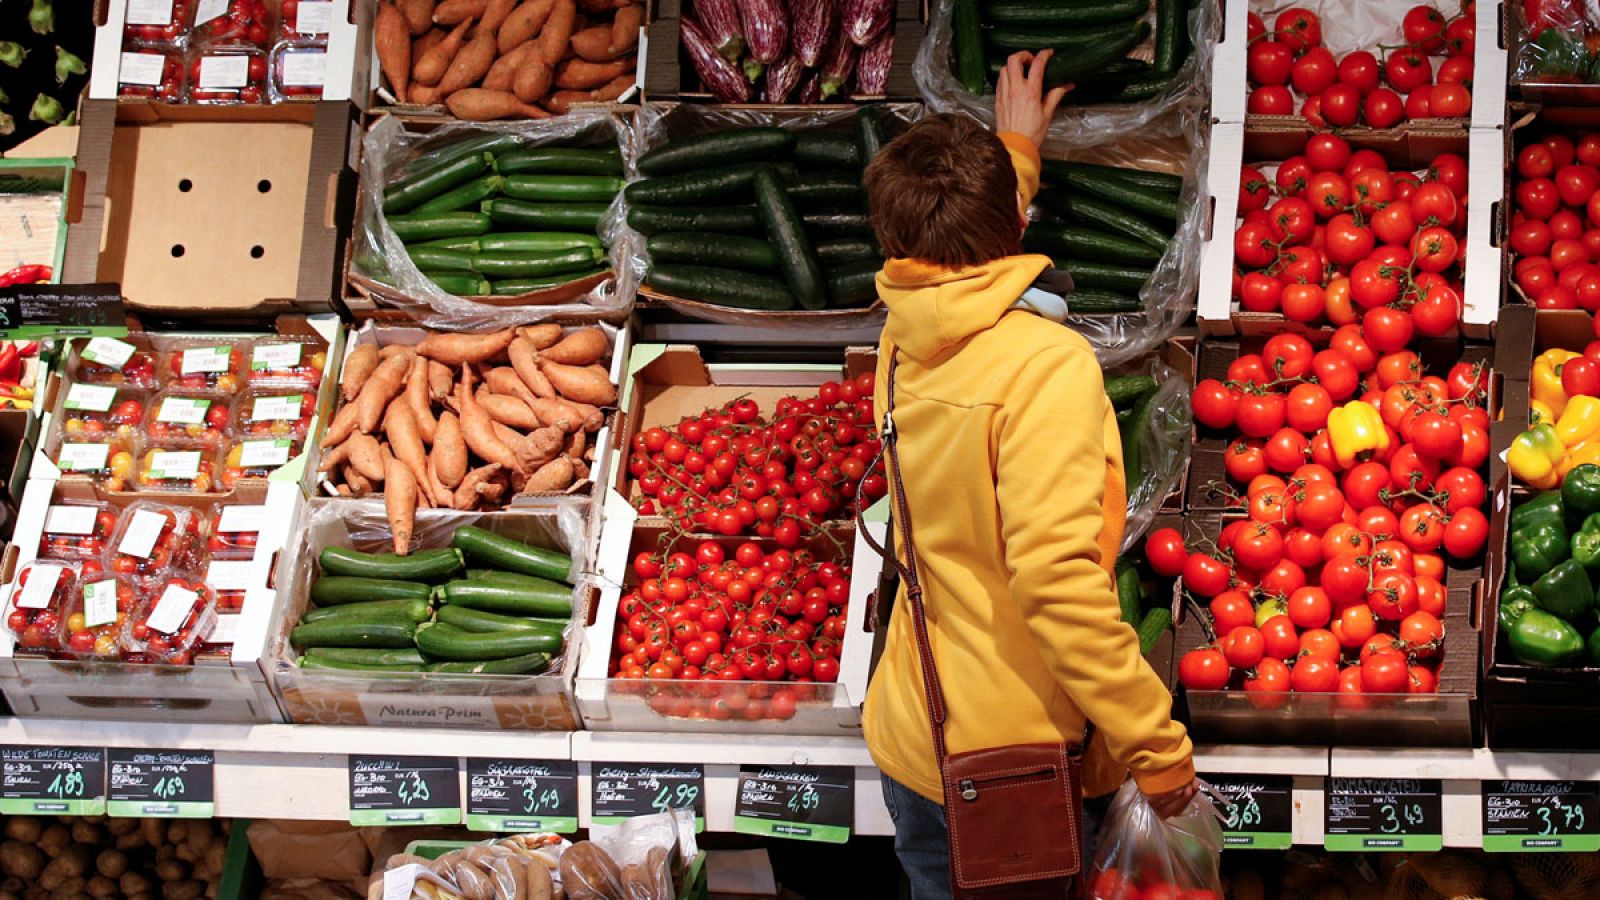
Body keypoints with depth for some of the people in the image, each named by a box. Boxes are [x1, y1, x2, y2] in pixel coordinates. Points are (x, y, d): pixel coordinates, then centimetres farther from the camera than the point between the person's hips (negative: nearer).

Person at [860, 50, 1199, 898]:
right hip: (1017, 761, -6)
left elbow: (963, 266, 28)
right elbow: (1057, 578, -27)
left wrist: (1015, 148, 42)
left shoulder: (905, 340, 2)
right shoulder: (1047, 363, -21)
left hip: (912, 742, 6)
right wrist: (1156, 744, -21)